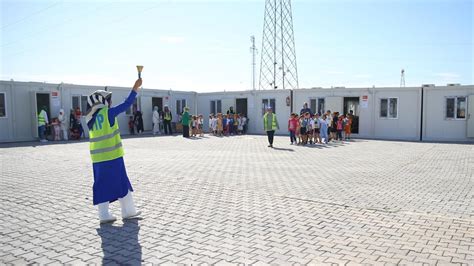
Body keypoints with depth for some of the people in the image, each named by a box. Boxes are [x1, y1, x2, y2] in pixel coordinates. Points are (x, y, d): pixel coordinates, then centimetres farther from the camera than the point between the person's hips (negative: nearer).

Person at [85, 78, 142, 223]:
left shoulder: (91, 118, 7)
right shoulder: (108, 113, -9)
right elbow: (126, 104, -7)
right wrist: (135, 88, -1)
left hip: (97, 158, 6)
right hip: (112, 156, -5)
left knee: (102, 185, 10)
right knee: (122, 183, 7)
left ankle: (104, 215, 12)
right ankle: (128, 211, 16)